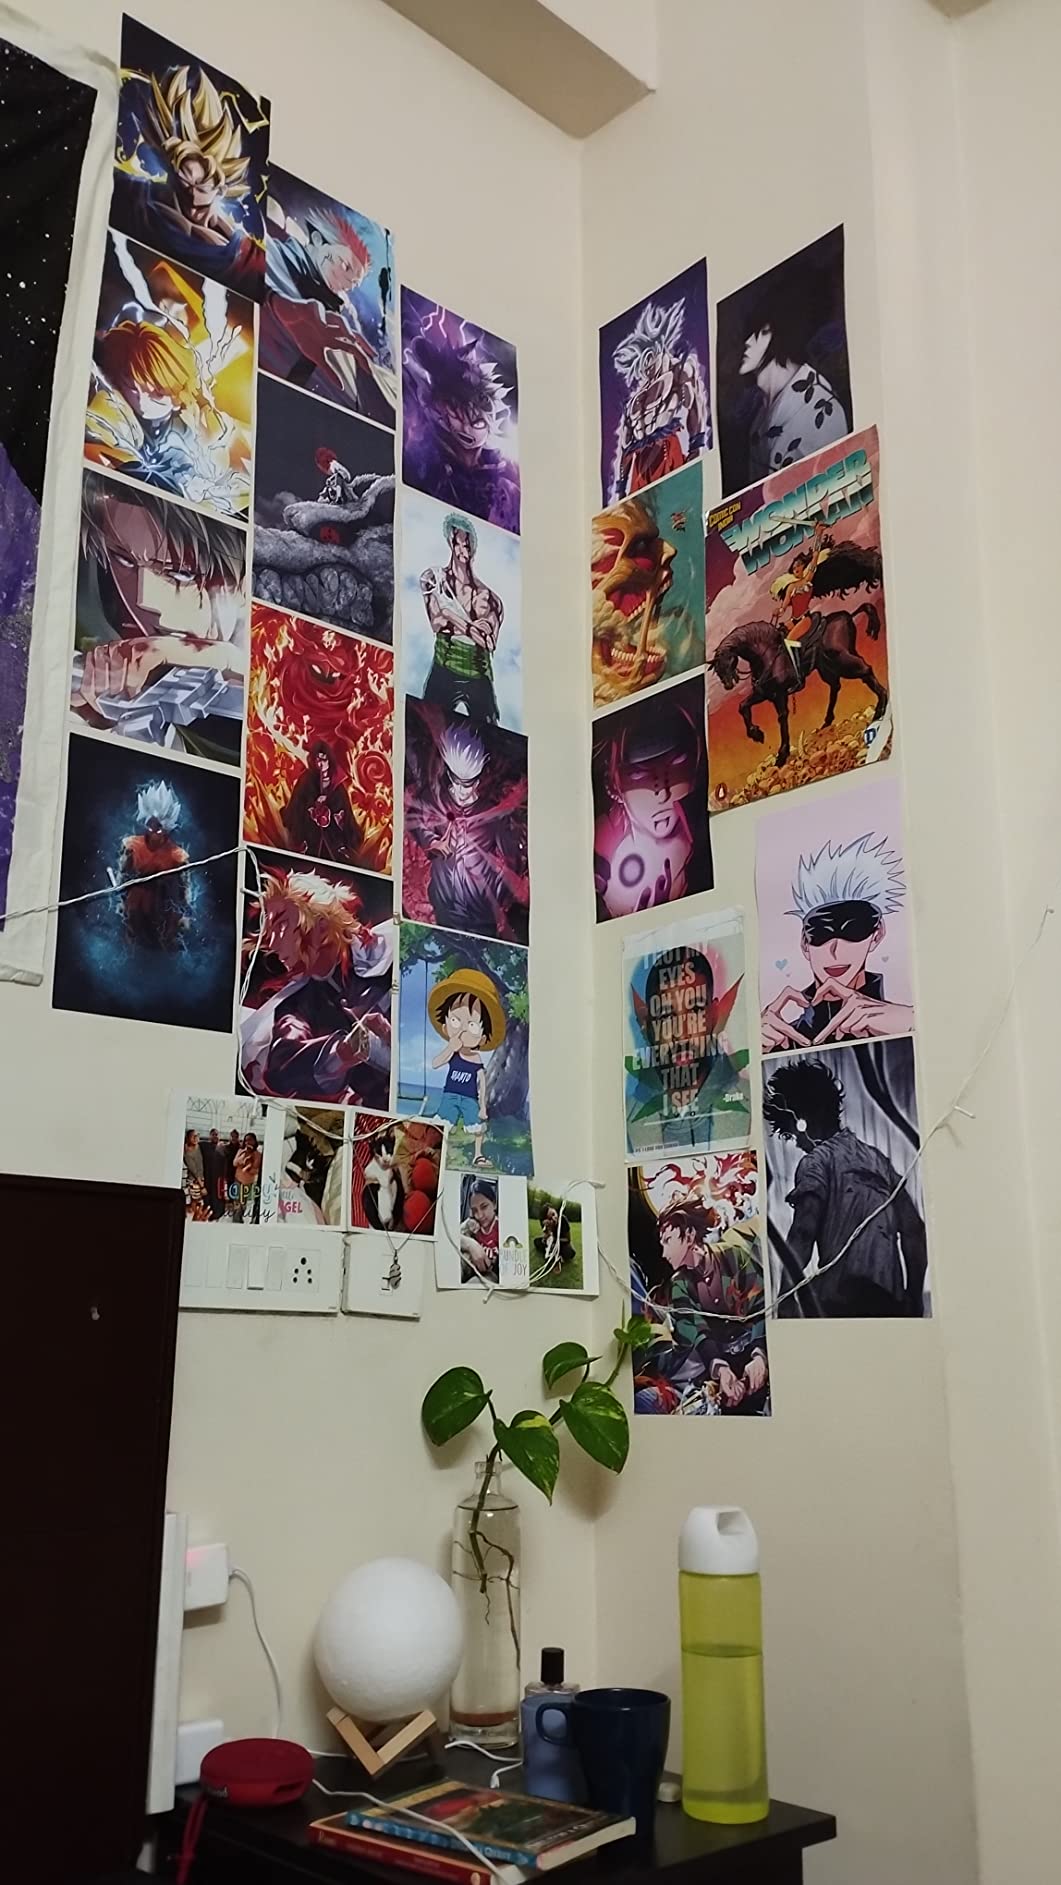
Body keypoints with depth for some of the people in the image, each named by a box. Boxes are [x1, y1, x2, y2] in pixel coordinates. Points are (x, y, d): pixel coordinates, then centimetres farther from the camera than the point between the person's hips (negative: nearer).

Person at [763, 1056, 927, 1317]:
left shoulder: (816, 1164, -1)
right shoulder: (875, 1156, 16)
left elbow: (800, 1239, -11)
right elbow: (914, 1230, 15)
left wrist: (785, 1304, -11)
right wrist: (913, 1298, 19)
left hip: (843, 1296, -6)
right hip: (892, 1294, 6)